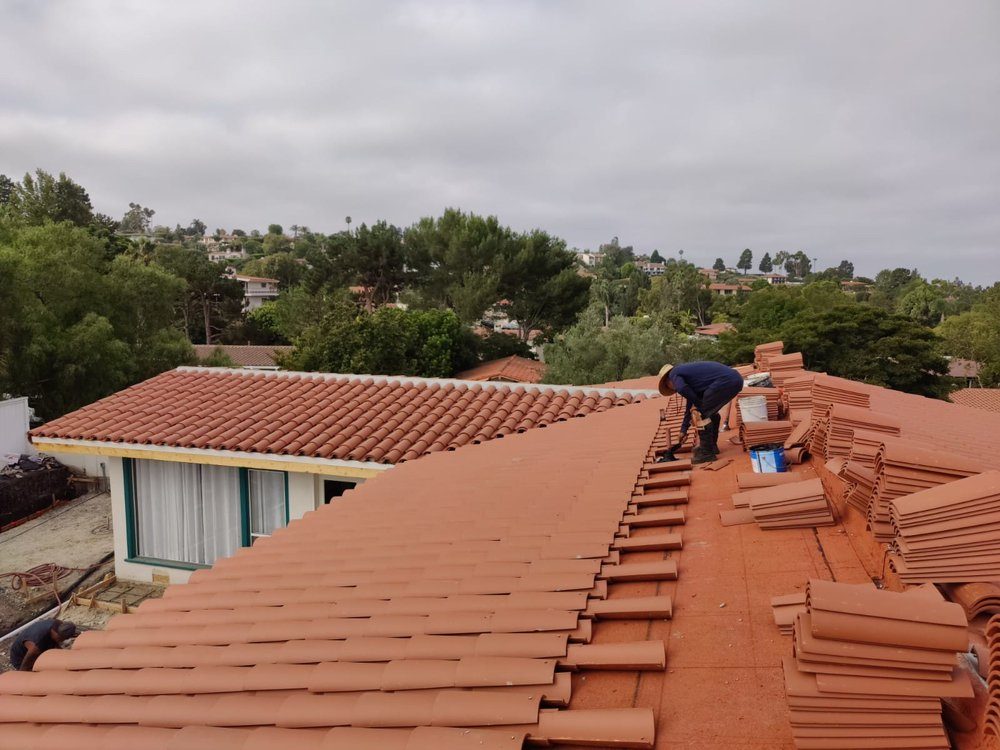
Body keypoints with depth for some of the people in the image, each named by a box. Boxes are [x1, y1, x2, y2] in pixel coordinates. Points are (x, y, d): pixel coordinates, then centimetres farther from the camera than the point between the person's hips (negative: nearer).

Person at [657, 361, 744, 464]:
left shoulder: (674, 374, 7)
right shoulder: (686, 371, 32)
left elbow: (682, 389, -19)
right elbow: (690, 406, 39)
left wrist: (697, 404, -2)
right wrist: (683, 430, 44)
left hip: (725, 381, -10)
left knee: (701, 414, -1)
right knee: (710, 411, 26)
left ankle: (707, 453, 5)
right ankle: (711, 445, 35)